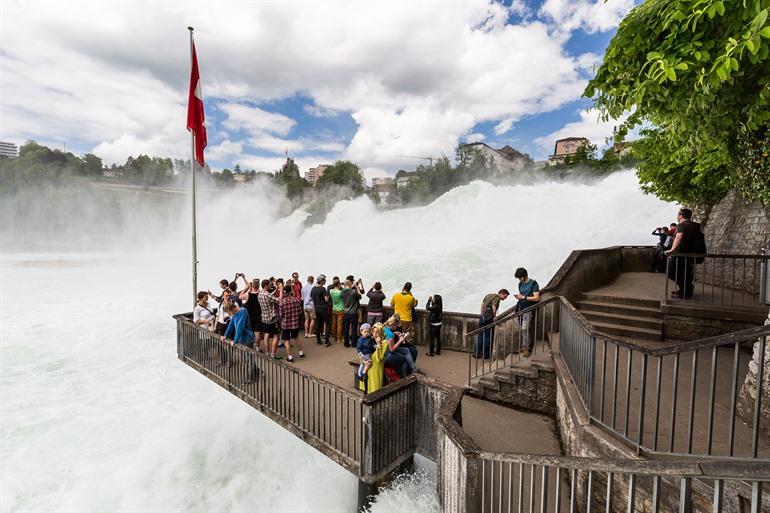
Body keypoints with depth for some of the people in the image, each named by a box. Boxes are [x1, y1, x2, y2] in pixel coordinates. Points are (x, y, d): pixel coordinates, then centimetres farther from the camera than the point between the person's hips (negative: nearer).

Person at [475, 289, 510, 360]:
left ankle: (477, 353, 16)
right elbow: (493, 307, -19)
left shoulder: (488, 295, 18)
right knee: (488, 337, 3)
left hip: (482, 317, 8)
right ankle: (486, 354, 8)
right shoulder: (497, 298, -8)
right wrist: (495, 316, -8)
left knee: (480, 335, 13)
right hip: (489, 318, -8)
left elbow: (482, 304, 19)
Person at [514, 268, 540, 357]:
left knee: (524, 328, -14)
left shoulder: (533, 284, -7)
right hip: (520, 308, 7)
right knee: (521, 328, 5)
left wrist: (523, 297, -16)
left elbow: (536, 298, -12)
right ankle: (524, 346, 15)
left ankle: (526, 348, -5)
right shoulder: (520, 284, 14)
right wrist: (518, 296, 2)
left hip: (528, 309, -7)